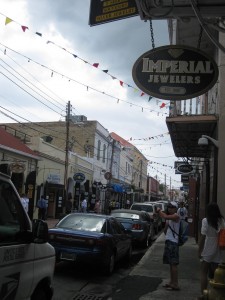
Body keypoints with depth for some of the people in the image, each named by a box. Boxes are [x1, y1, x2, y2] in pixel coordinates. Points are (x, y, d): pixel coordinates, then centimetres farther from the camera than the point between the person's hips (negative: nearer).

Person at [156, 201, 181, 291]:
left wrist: (159, 211, -13)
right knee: (171, 263, 15)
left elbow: (165, 217, -29)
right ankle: (171, 282, 23)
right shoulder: (169, 218, 18)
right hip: (168, 241, 9)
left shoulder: (176, 216, -10)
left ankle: (175, 284, -5)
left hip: (173, 242, -9)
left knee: (174, 263, -7)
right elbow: (165, 231, 17)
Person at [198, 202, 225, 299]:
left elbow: (202, 237, -10)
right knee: (214, 273, 14)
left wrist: (199, 250, -3)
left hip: (207, 251, -4)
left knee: (204, 273, 7)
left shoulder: (206, 221, -11)